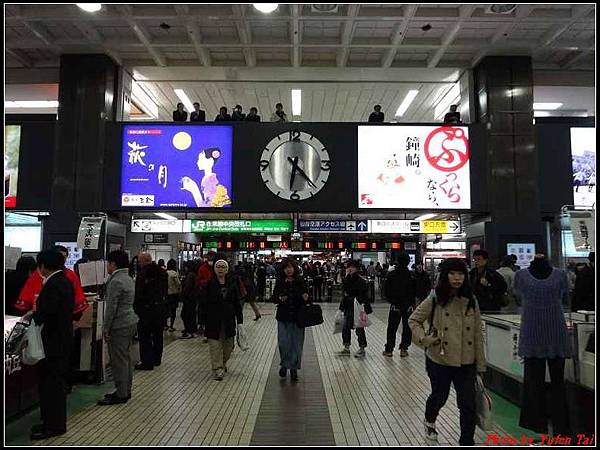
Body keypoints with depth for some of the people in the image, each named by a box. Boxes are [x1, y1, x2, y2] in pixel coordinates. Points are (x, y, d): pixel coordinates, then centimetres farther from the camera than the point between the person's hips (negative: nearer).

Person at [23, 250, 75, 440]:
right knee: (56, 382, 18)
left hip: (53, 342, -10)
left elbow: (45, 314, -25)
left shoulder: (52, 285, -20)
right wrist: (37, 313, 12)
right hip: (64, 339, 10)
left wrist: (33, 314, -5)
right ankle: (54, 422, 30)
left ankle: (53, 426, 13)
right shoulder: (66, 281, 9)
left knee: (51, 383, 2)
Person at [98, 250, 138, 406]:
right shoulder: (128, 279, 13)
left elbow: (111, 308, -18)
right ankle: (126, 391, 26)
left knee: (118, 361, -1)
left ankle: (120, 395, 8)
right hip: (130, 322, 10)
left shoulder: (115, 281, -18)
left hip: (119, 326, -10)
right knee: (126, 358, 16)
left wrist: (106, 329, -11)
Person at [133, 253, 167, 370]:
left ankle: (147, 362, 5)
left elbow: (138, 295, -15)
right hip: (161, 307, 7)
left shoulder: (142, 275, -16)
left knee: (145, 336, 2)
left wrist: (135, 308, -6)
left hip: (146, 309, -7)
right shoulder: (162, 273, 5)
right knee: (158, 334, 17)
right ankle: (157, 359, 27)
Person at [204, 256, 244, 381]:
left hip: (229, 319, 3)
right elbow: (204, 303, -2)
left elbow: (237, 302, 5)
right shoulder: (209, 283, -3)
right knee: (215, 345, -4)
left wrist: (239, 319, 2)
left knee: (228, 344, 13)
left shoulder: (232, 283, 3)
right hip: (213, 320, -2)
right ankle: (218, 370, 4)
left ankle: (223, 363, 37)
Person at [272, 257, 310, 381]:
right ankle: (284, 364, 25)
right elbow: (274, 298, 5)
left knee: (296, 343, 5)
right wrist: (279, 299, -16)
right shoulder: (280, 282, 1)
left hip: (297, 317, 0)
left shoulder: (300, 281, 0)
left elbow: (306, 296, 8)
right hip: (283, 317, 0)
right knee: (283, 342, -2)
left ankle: (293, 368, 22)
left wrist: (306, 298, -15)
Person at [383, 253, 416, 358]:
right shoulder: (411, 276, -8)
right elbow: (415, 291, -4)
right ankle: (404, 349, 11)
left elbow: (387, 291, -4)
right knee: (407, 328, 10)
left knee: (392, 328, 8)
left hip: (395, 305, 0)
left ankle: (389, 349, 10)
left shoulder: (391, 275, -8)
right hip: (408, 306, 0)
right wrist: (412, 302, 10)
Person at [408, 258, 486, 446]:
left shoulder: (471, 301, -2)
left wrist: (480, 364, 3)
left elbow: (477, 334, 3)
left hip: (466, 362, 2)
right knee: (439, 397, 18)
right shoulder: (434, 300, -10)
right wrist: (423, 338, -15)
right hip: (439, 360, -1)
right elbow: (413, 320, 1)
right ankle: (429, 423, 49)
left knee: (468, 404, 2)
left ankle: (467, 442, 24)